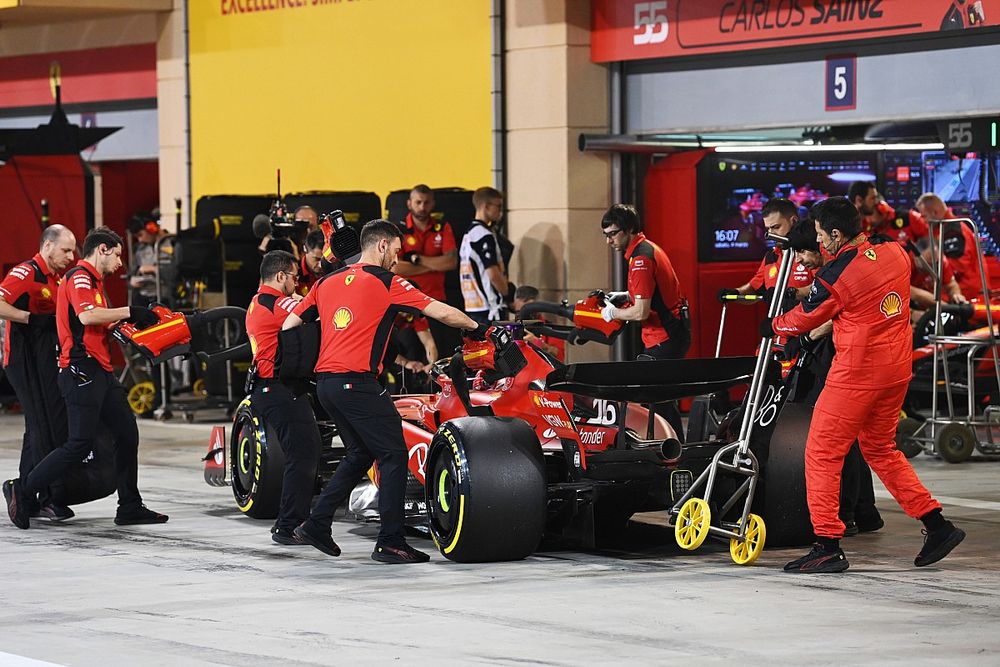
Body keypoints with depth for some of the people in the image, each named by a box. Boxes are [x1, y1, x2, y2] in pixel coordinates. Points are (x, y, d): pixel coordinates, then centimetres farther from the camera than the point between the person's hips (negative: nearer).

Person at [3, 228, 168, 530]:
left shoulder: (92, 281, 23)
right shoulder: (79, 278, -9)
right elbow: (87, 315, -27)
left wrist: (128, 324, 9)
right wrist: (128, 312, -19)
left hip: (100, 372, 10)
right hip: (82, 371, -10)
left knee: (127, 434, 8)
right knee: (80, 443, -11)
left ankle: (130, 507, 13)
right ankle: (22, 490, -1)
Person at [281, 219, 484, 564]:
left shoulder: (327, 282, 16)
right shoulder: (386, 282, -2)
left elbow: (290, 324, 17)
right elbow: (440, 312, 0)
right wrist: (477, 327, 15)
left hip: (325, 381, 8)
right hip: (357, 382, -8)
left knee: (360, 454, 20)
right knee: (394, 454, -2)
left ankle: (317, 524, 17)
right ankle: (390, 542, -6)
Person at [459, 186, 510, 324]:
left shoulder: (468, 235, 17)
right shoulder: (485, 236, -14)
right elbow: (493, 275, -20)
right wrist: (510, 296, -4)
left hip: (472, 306, 10)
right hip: (489, 308, -10)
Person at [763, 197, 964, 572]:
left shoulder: (835, 276, -16)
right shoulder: (896, 254, 2)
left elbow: (806, 318, 1)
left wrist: (772, 326, 20)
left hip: (856, 372, -7)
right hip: (897, 368, 7)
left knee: (822, 452, 2)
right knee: (880, 449, 21)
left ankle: (827, 547, -1)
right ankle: (937, 526, 18)